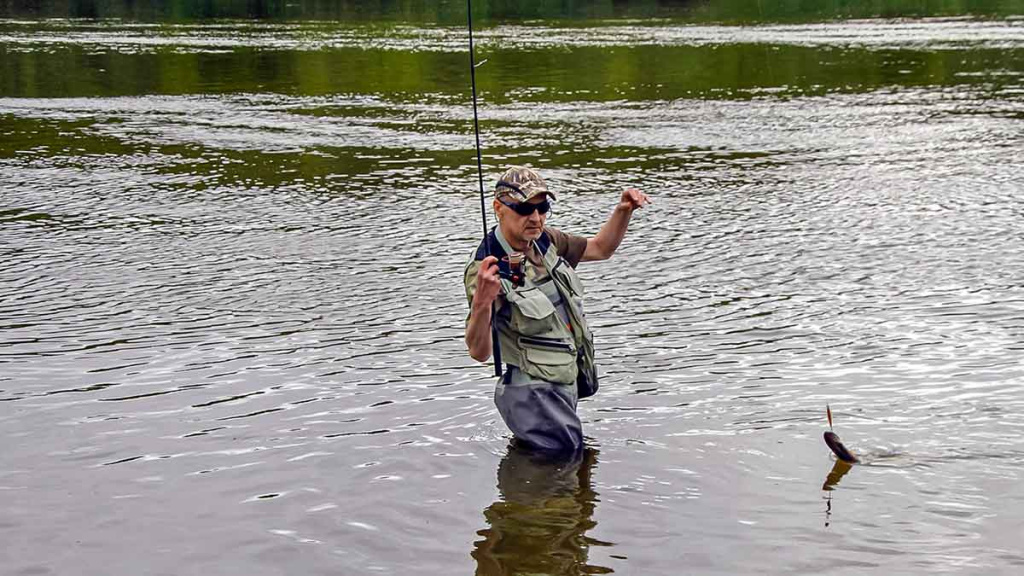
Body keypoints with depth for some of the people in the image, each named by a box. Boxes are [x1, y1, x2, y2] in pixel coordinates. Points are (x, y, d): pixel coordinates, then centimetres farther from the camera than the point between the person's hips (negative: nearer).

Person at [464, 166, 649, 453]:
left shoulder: (546, 241, 0)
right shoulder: (487, 269, -23)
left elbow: (600, 248, 17)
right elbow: (479, 352, -30)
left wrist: (624, 210, -1)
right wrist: (481, 302, -49)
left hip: (566, 385, 8)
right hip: (534, 396, -8)